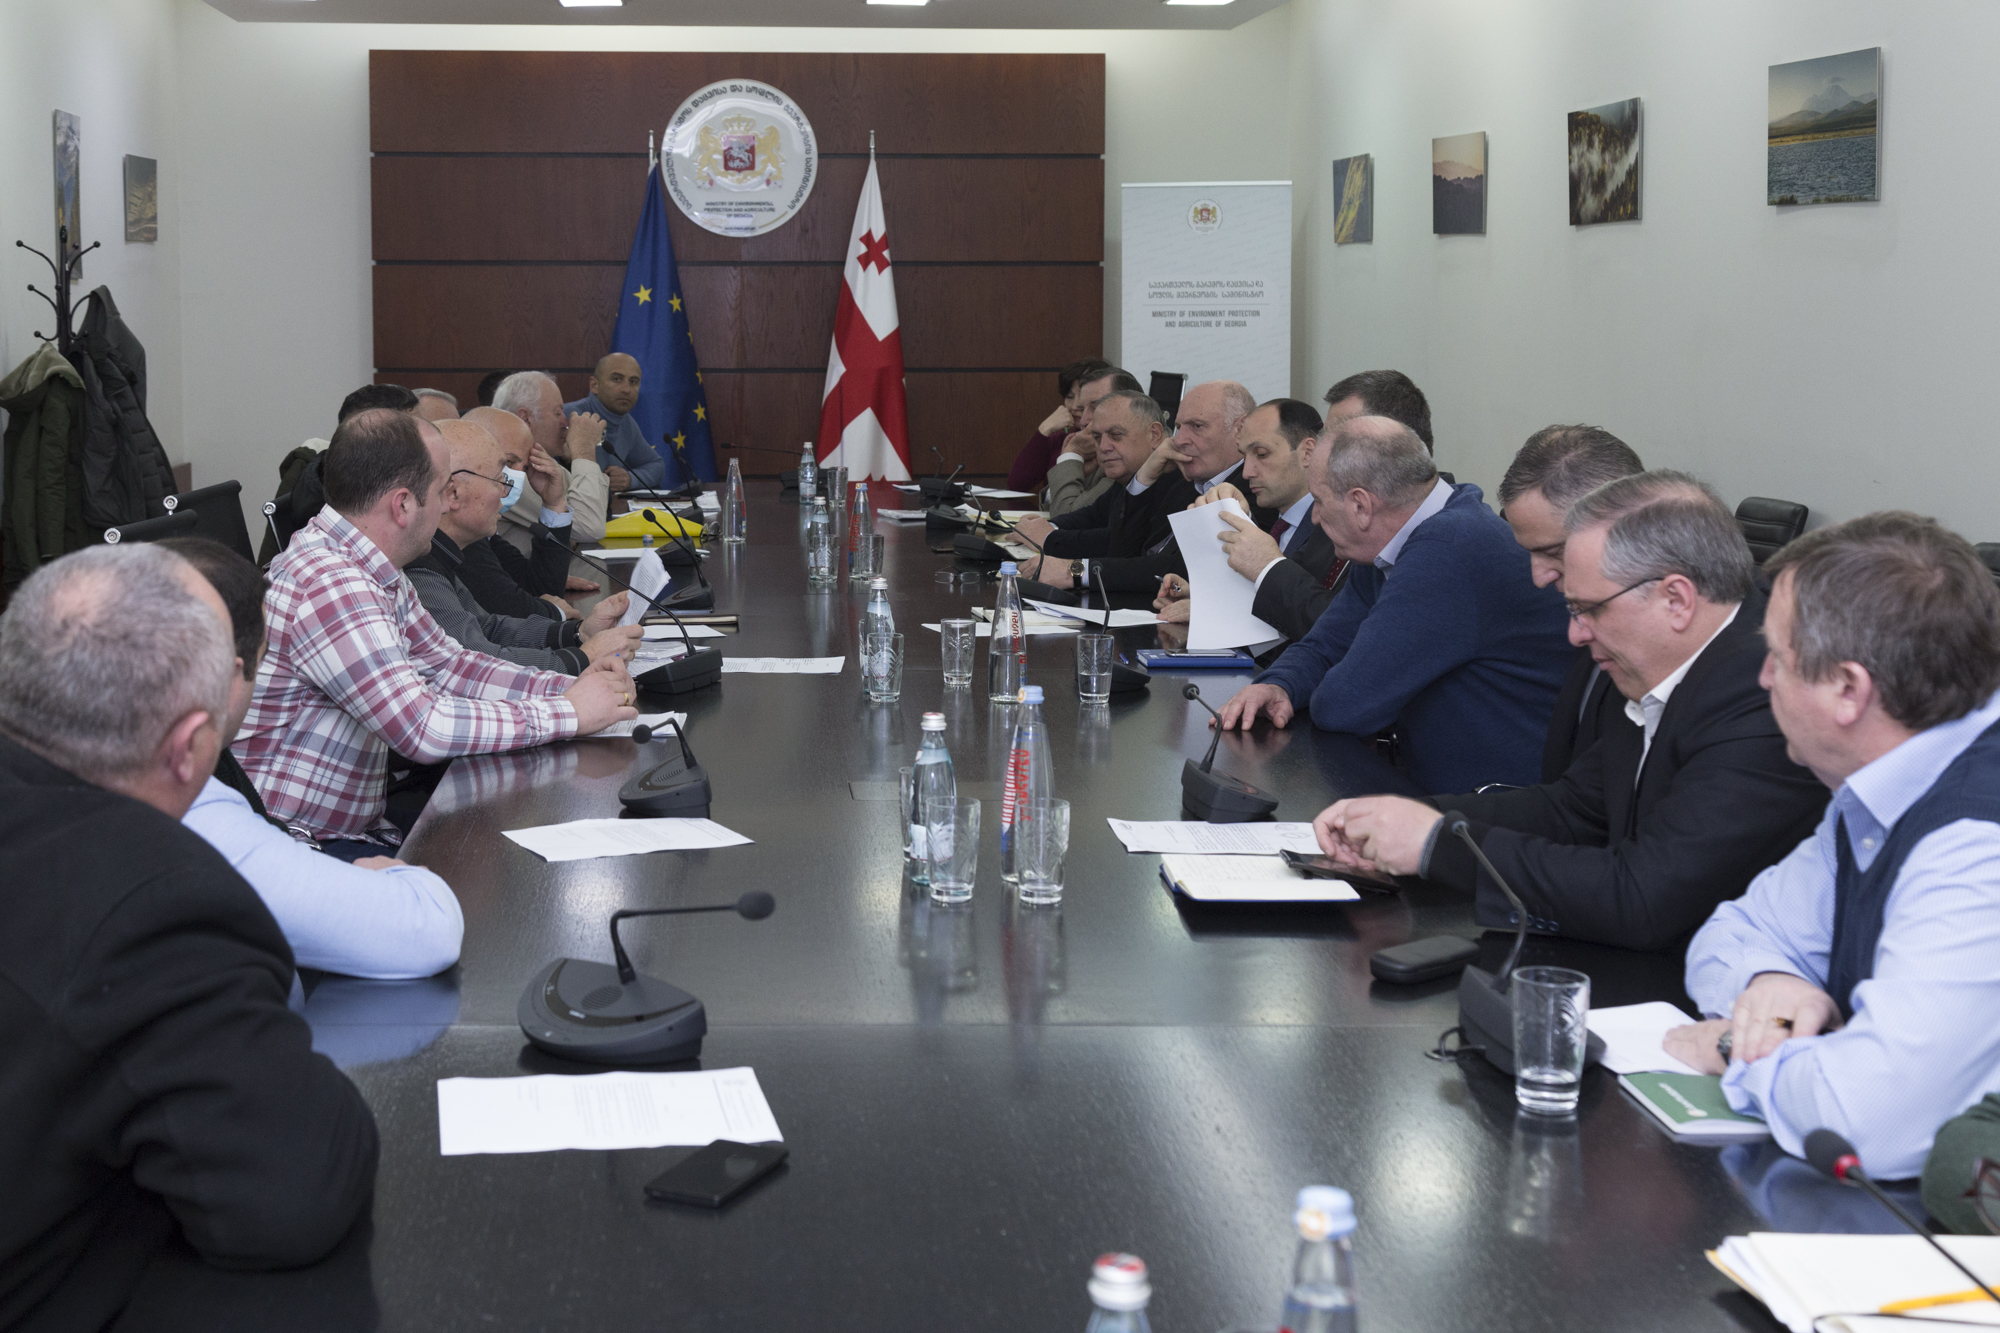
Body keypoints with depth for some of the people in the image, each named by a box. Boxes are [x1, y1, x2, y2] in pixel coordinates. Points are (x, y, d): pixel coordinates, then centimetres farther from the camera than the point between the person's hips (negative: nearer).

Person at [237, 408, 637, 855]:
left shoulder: (377, 574, 7)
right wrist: (568, 714, -18)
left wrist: (567, 687, 4)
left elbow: (445, 665, 19)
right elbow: (422, 727, -27)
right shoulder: (330, 586, -24)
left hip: (356, 826, 10)